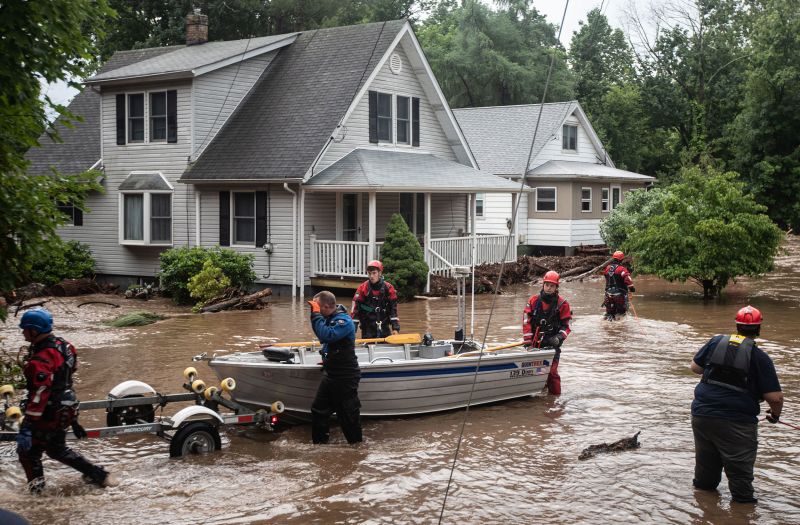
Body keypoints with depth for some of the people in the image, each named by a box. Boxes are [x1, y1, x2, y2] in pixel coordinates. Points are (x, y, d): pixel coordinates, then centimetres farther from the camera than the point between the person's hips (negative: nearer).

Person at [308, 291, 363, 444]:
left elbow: (326, 336, -35)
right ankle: (319, 443, 26)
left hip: (346, 377, -9)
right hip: (330, 373, 9)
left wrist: (316, 314, -28)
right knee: (318, 409, 15)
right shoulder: (329, 318, 6)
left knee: (349, 414, 2)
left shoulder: (344, 321, -20)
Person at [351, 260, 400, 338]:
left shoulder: (388, 288, 1)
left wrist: (395, 328, -5)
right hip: (368, 329, -2)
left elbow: (393, 309, 2)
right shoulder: (363, 288, -3)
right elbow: (355, 308, -6)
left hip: (384, 328, 2)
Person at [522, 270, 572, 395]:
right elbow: (526, 322, 0)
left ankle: (555, 395, -2)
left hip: (552, 344, -3)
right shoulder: (533, 300, 2)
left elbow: (565, 325, 2)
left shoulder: (562, 304, -2)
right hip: (535, 342, 3)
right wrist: (528, 341, -6)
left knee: (552, 371, -11)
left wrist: (558, 338, -15)